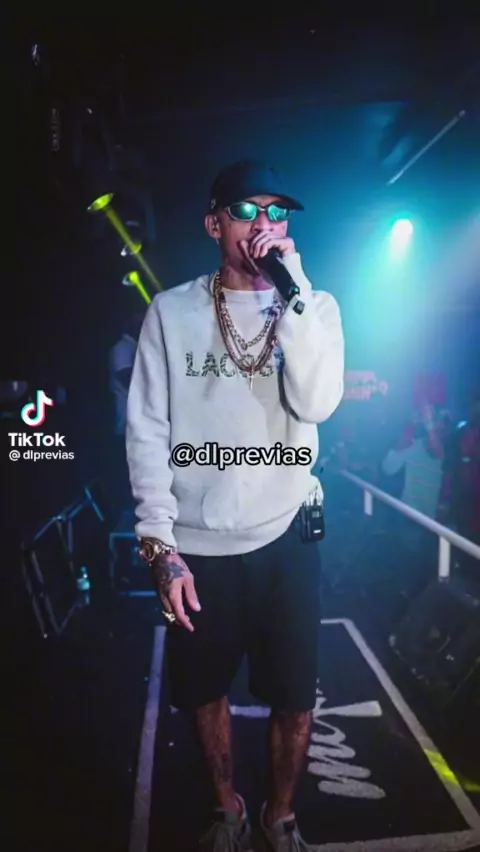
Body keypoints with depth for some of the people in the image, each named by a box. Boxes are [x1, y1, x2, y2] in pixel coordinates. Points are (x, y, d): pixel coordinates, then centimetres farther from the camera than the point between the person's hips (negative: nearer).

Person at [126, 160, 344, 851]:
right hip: (197, 545, 0)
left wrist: (293, 286, -19)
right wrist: (160, 546, -8)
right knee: (206, 690, 17)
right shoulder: (171, 311, -1)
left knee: (294, 699, 11)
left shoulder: (314, 307, 1)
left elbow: (316, 404, -15)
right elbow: (147, 431, -3)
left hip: (285, 537, 0)